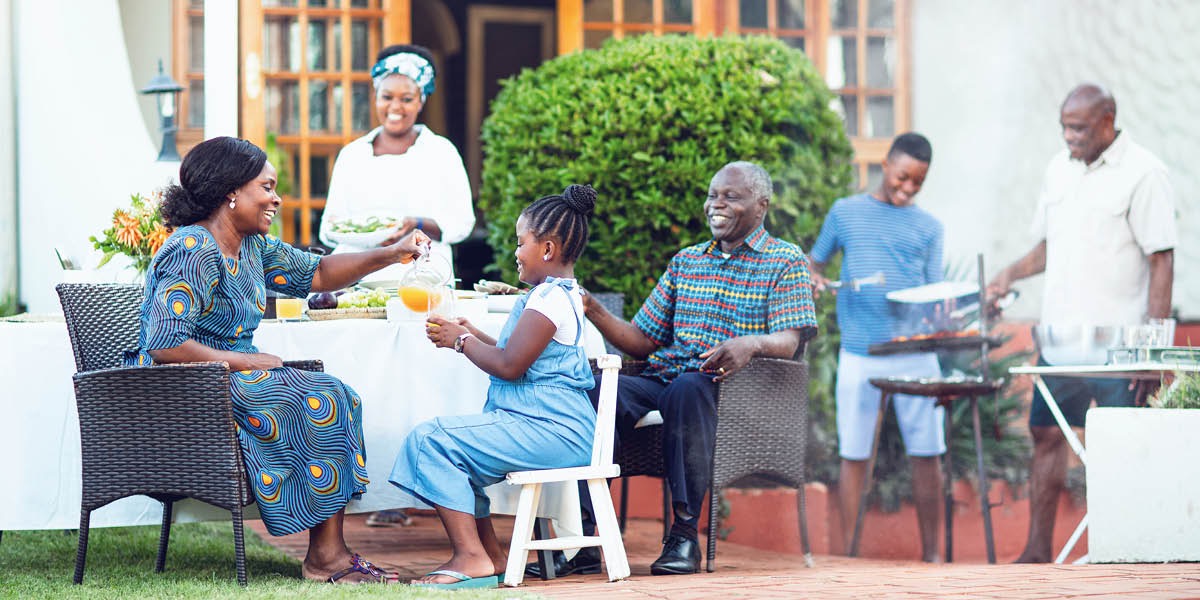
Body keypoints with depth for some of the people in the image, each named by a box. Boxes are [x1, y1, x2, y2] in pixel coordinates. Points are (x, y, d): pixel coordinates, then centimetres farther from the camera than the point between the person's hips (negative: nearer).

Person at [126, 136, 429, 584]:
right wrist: (249, 361, -19)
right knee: (321, 400, -17)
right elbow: (164, 346, -26)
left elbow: (315, 274, 22)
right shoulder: (194, 252, -19)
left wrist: (391, 255, 11)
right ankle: (325, 556, -13)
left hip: (231, 379, 10)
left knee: (337, 397, -3)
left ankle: (329, 554, -11)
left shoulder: (252, 246, 11)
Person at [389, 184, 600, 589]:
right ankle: (490, 556, 14)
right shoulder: (565, 294, 20)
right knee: (455, 447, 23)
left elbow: (510, 366, -19)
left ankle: (472, 558, -20)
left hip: (548, 431, -12)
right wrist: (473, 335, 17)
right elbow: (520, 358, 25)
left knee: (431, 441, -17)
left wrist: (460, 341, -5)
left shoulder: (549, 298, -15)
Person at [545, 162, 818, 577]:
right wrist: (593, 311, 1)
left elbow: (790, 341, -8)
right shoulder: (685, 261, 23)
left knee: (688, 386, -40)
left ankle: (685, 533, -35)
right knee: (597, 390, -27)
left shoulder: (785, 262, 7)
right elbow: (642, 342, 19)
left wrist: (751, 343, -32)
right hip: (661, 380, 5)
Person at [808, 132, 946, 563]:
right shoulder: (846, 213, 9)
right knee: (853, 454, 1)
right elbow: (815, 262, 18)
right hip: (859, 354, -1)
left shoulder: (928, 228, 11)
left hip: (916, 353, 1)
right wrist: (813, 278, -5)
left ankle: (931, 552, 10)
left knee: (926, 453, 2)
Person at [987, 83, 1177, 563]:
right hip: (1059, 335, 7)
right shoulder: (1059, 169, 12)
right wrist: (1011, 274, 3)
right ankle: (1038, 551, 13)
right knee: (1046, 434, 7)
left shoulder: (1143, 173, -8)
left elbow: (1162, 259, -11)